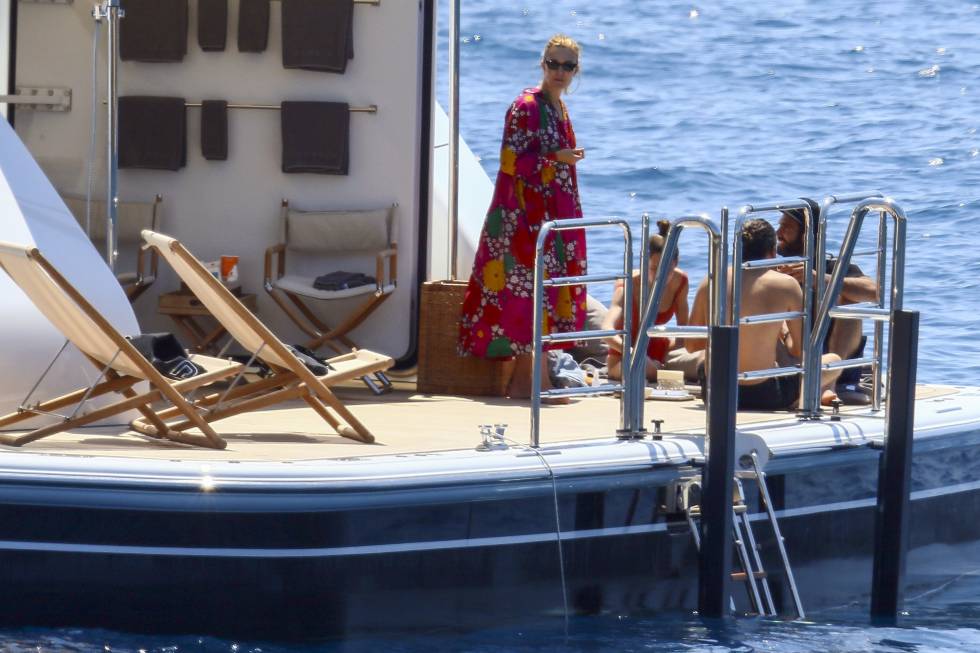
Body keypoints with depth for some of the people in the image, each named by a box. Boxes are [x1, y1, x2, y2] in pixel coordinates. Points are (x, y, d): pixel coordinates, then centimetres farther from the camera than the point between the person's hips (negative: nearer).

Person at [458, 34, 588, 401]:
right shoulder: (526, 107, -10)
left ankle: (522, 381, 10)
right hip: (528, 215, -9)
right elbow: (513, 161, -15)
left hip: (552, 216, 9)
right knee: (534, 290, -10)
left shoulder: (558, 109, 17)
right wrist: (556, 159, -23)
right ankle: (539, 381, -10)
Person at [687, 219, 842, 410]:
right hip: (764, 398, -4)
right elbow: (801, 351, -2)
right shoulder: (785, 284, -8)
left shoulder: (710, 282, 1)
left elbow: (691, 345, 8)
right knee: (834, 361, 20)